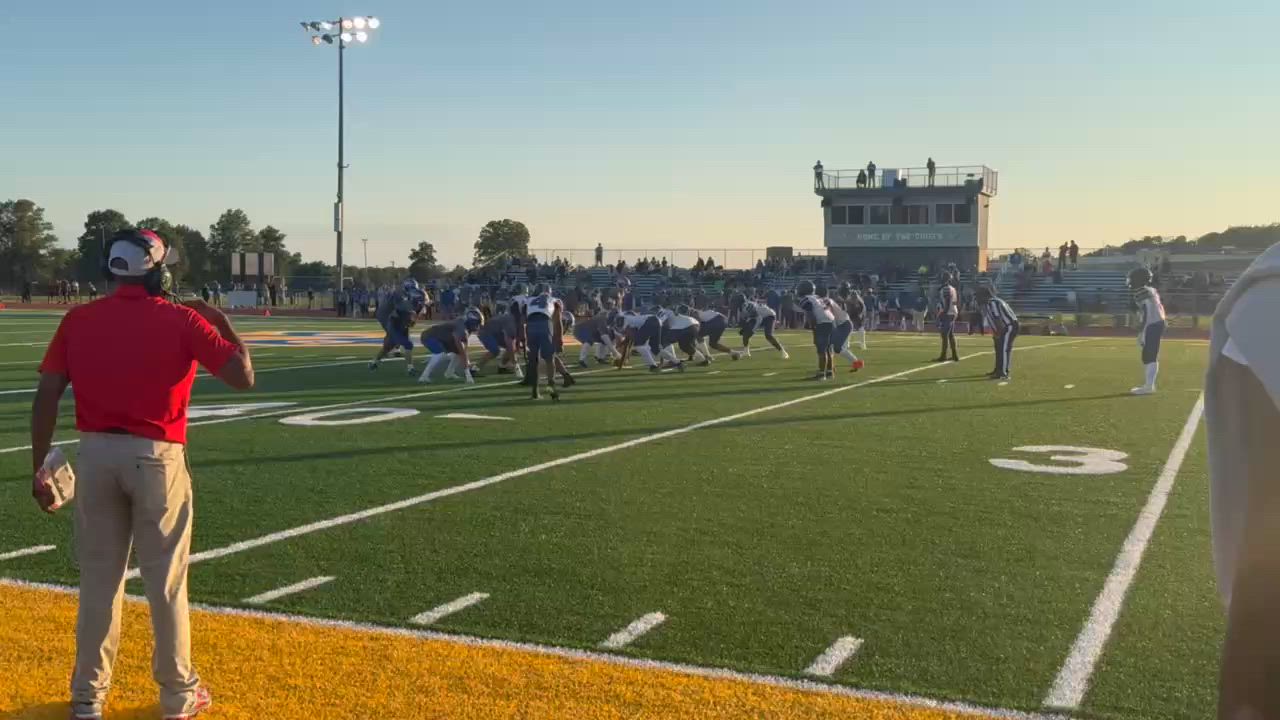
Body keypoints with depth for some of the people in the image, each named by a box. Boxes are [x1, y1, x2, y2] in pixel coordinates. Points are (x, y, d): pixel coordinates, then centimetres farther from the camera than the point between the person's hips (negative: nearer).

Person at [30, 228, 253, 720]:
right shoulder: (182, 320, -7)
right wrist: (221, 320, 6)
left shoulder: (78, 320, 2)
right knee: (166, 583, 8)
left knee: (98, 581, 14)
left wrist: (38, 468, 6)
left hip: (95, 455, 3)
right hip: (156, 459, -3)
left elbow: (47, 397, 0)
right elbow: (243, 377, -8)